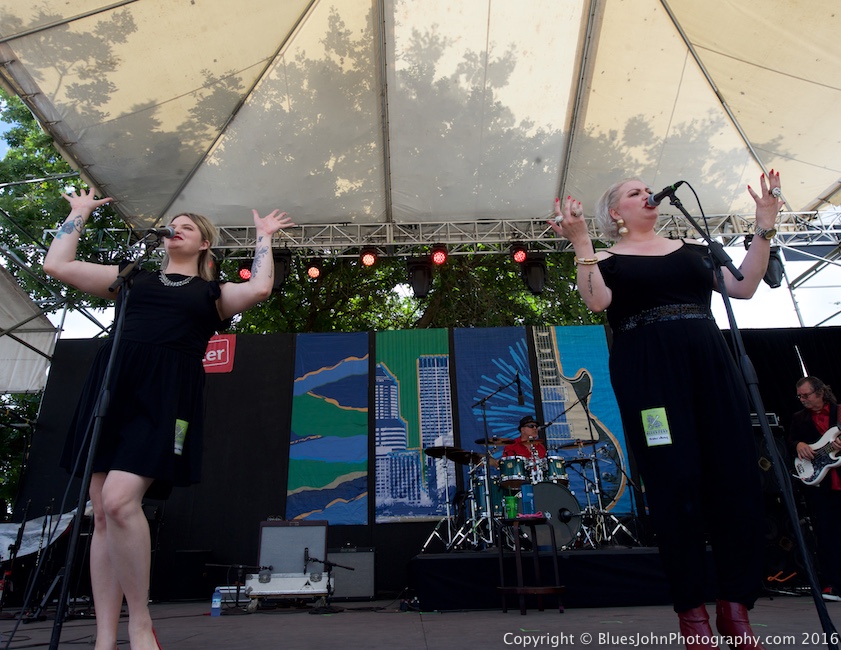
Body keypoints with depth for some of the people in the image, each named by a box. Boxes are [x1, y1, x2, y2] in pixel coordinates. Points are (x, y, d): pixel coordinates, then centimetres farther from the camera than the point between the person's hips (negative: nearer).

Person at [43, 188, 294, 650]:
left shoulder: (212, 292, 16)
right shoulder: (132, 278, 24)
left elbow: (259, 288, -3)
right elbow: (56, 265, 21)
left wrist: (264, 237, 11)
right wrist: (80, 213, 29)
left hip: (165, 394, -4)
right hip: (111, 386, 4)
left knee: (119, 501, -20)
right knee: (103, 515, 0)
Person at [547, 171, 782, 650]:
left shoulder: (693, 248, 23)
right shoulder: (606, 258, 10)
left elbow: (744, 287, 13)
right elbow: (597, 301, -10)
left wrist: (765, 225, 11)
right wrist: (581, 240, -13)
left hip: (709, 364, 5)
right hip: (647, 373, -4)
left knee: (737, 475, -1)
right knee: (676, 481, -7)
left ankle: (736, 606, 10)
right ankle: (692, 608, 6)